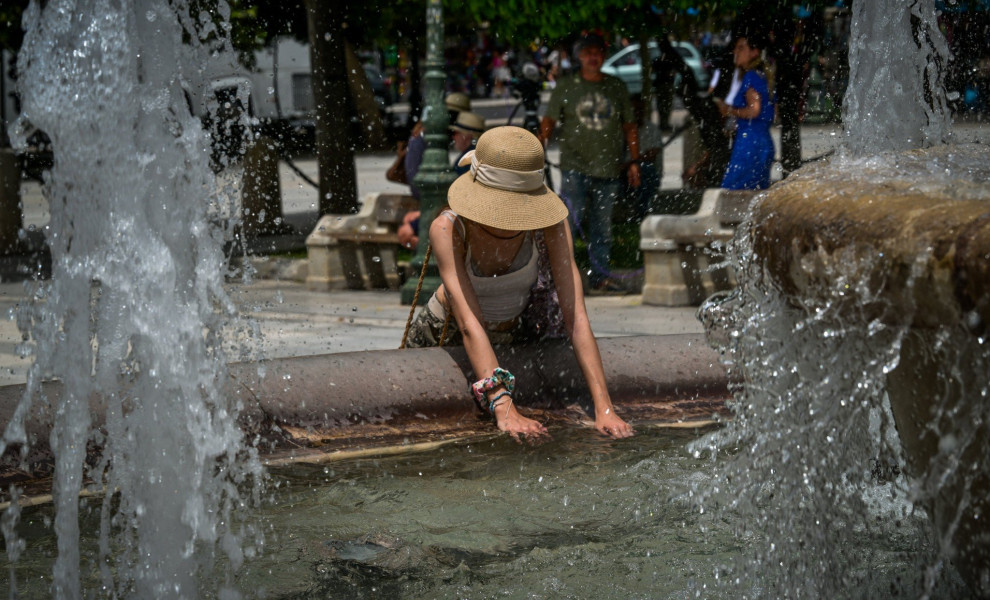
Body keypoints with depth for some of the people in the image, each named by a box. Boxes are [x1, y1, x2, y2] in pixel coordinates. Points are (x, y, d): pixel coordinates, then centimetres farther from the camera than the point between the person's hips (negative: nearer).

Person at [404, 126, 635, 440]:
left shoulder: (549, 223, -30)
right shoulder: (448, 229, -35)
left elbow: (576, 316, -34)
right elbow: (470, 324, -41)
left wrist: (604, 408, -42)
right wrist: (504, 409, -53)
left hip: (515, 337, 2)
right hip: (446, 336, -1)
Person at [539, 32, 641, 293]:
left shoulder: (617, 87, 12)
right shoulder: (565, 87, 6)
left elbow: (629, 126, 15)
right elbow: (549, 120, 1)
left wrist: (634, 161, 9)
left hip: (608, 168, 3)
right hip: (575, 166, -2)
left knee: (603, 225, 6)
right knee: (569, 220, -12)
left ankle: (600, 275, 12)